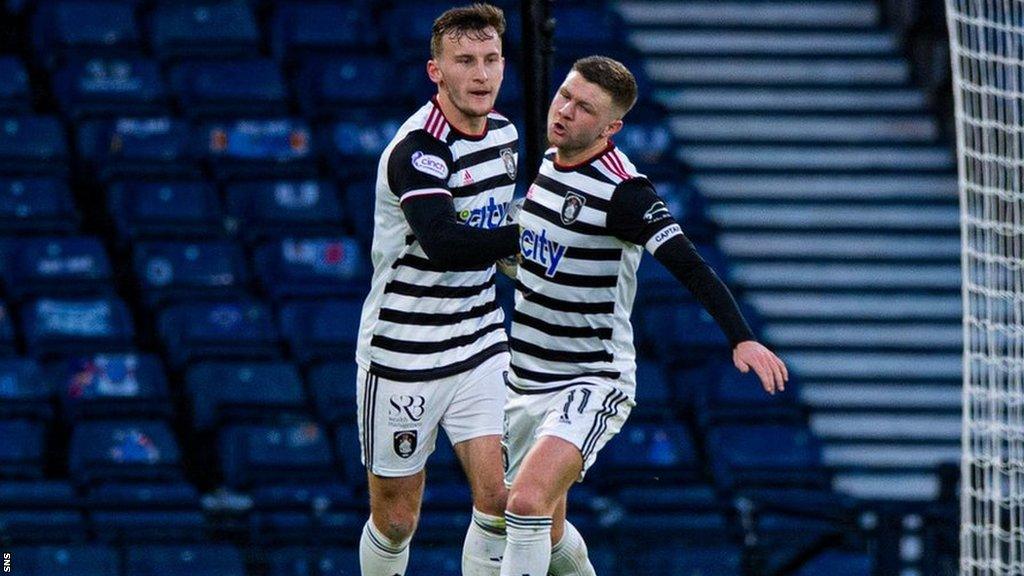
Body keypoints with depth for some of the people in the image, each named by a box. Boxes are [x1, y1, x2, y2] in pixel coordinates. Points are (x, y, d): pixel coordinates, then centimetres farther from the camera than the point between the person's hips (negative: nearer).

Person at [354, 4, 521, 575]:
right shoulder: (417, 150, -20)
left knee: (502, 497, -10)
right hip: (402, 354, -6)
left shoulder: (504, 134, 5)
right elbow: (443, 244, -37)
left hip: (480, 347, 6)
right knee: (396, 518, 5)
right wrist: (525, 237, -36)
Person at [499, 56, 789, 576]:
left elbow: (691, 268, -27)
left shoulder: (622, 192, -19)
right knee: (545, 532, 16)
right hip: (525, 379, 8)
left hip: (590, 384, -8)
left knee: (528, 502, -27)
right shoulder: (546, 163, 5)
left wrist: (741, 339, -39)